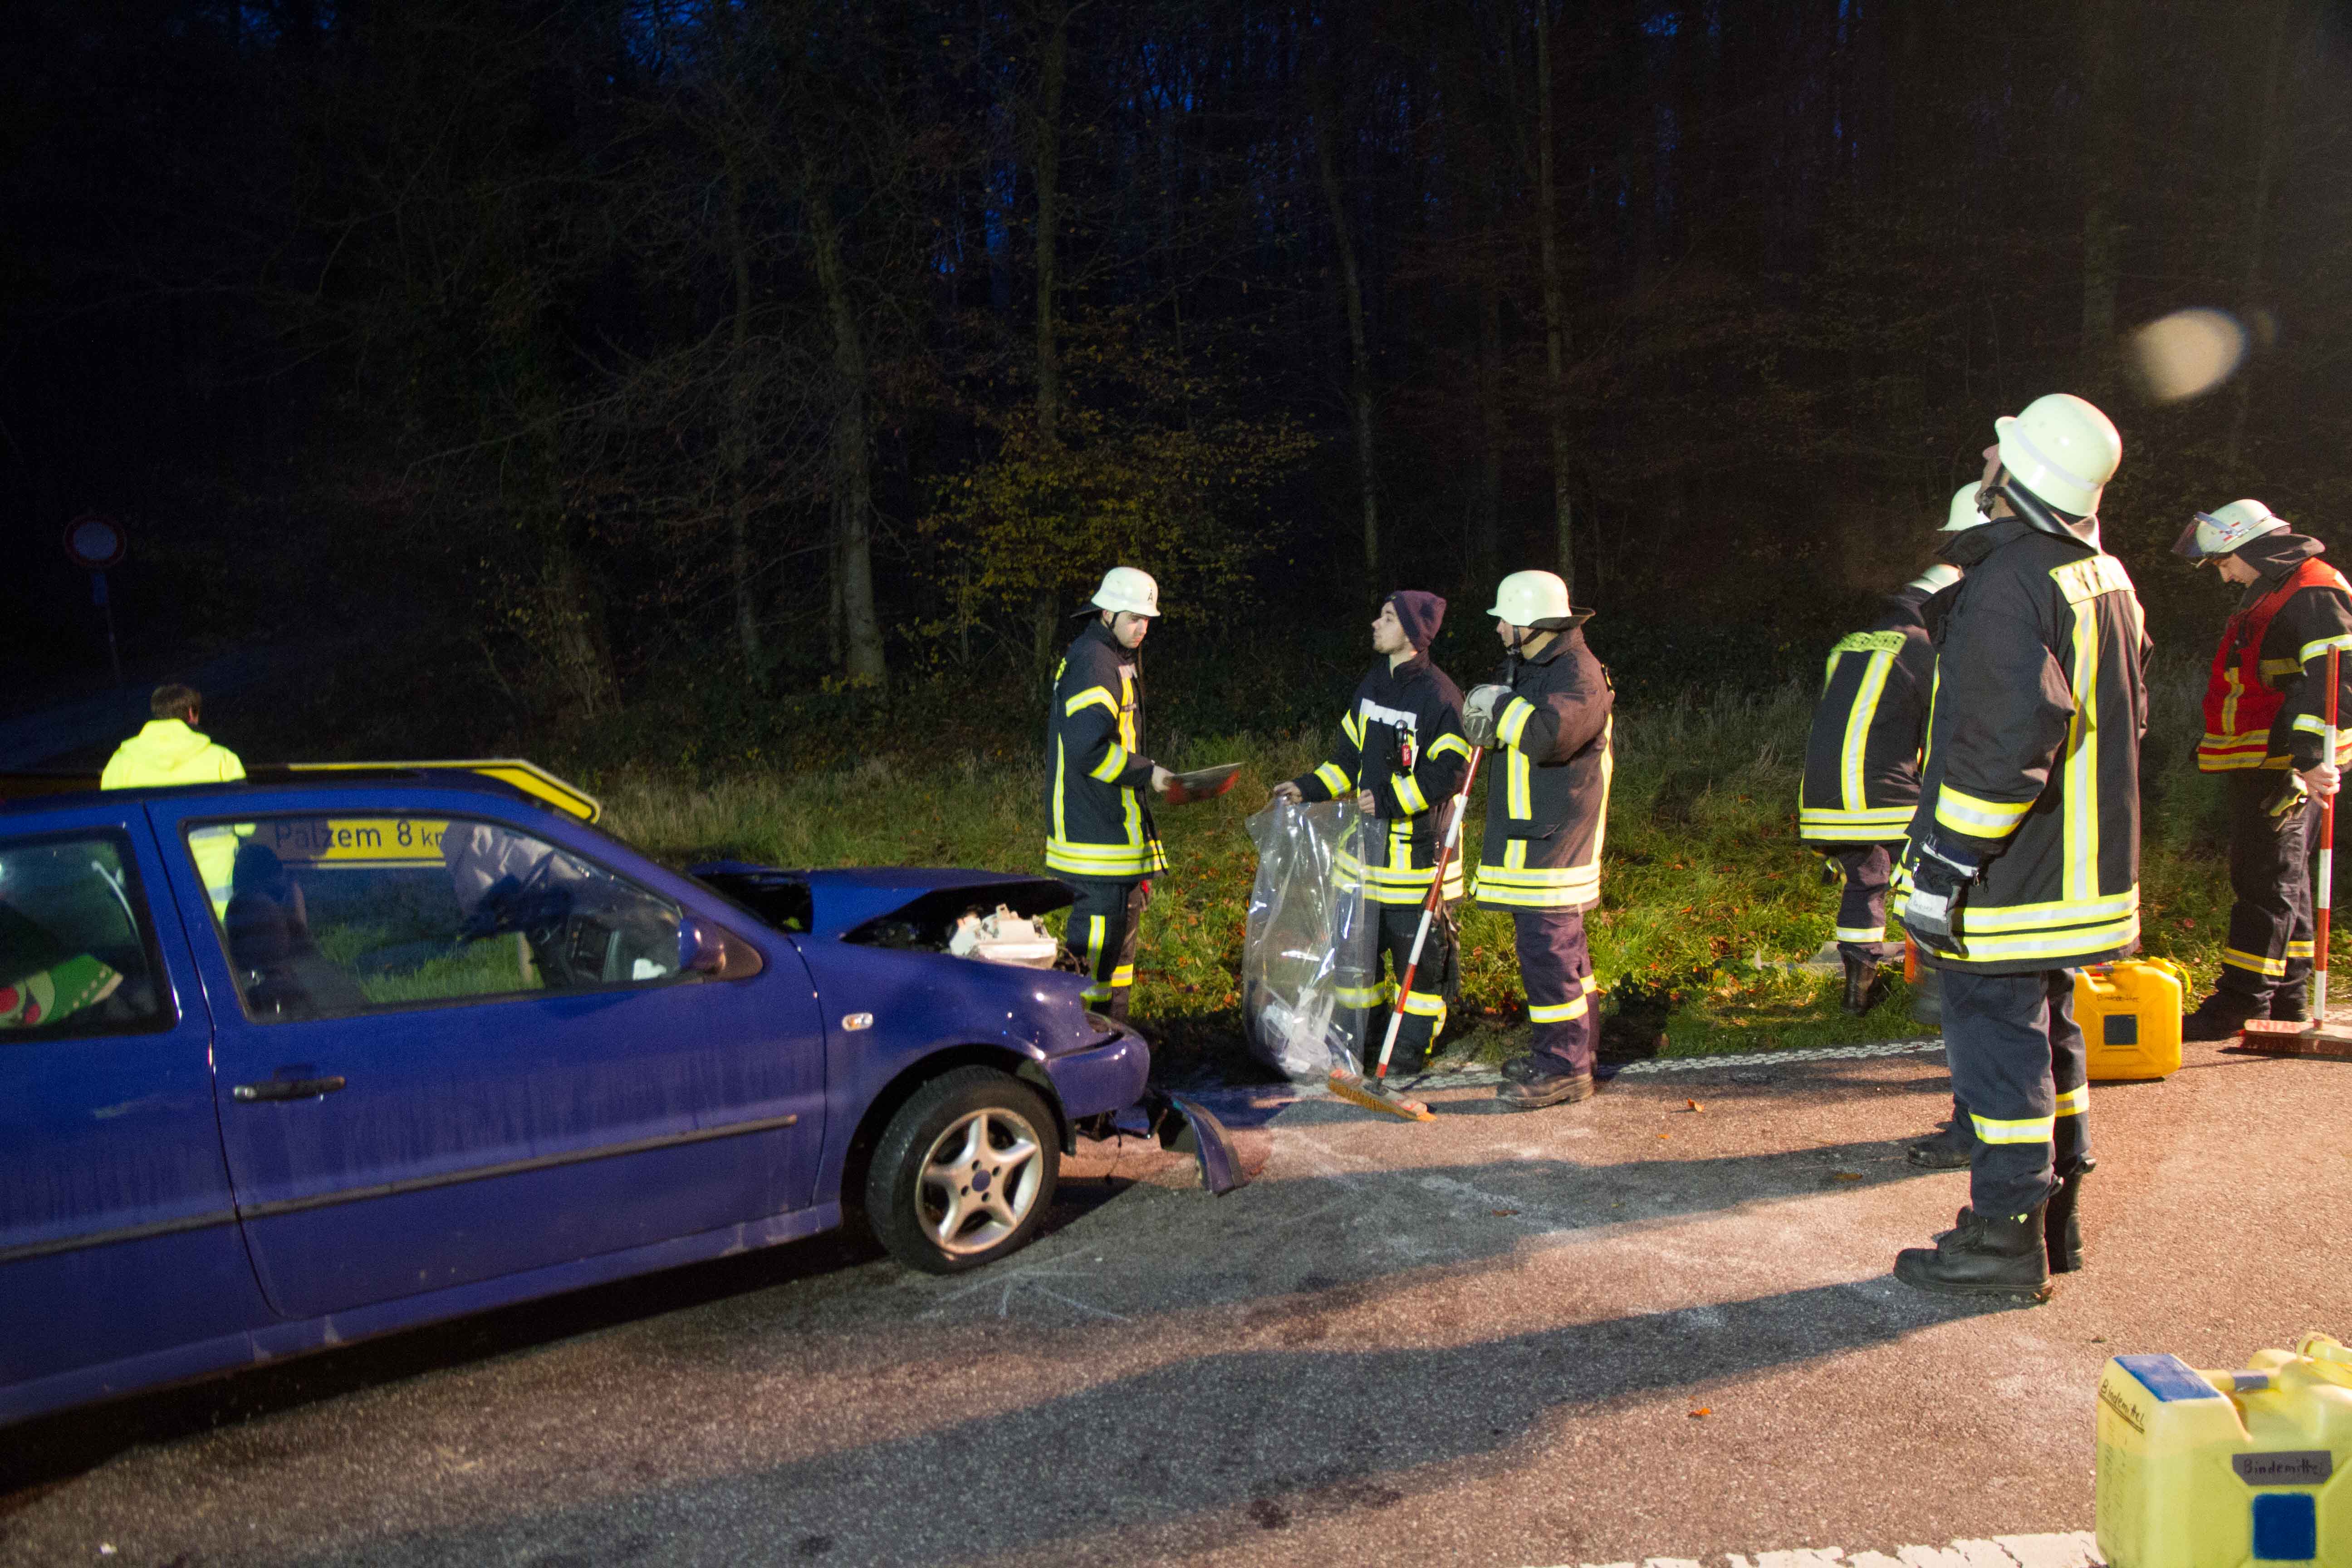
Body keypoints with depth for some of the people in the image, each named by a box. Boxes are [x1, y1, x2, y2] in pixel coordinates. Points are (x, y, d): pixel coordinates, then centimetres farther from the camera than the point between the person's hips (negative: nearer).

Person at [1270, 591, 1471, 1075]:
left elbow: (1449, 772, -17)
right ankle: (1366, 1037, 27)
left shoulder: (1439, 694, -13)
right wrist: (1308, 787, 9)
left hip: (1417, 847, -7)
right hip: (1368, 841, 8)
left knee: (1418, 951, 3)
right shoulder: (1371, 687, 12)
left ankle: (1414, 1044, 18)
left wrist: (1390, 797, -20)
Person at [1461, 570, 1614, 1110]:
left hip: (1553, 838, -10)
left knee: (1547, 946, -9)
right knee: (1559, 943, 17)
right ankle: (1570, 1048, 28)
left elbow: (1547, 736, -32)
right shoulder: (1526, 667, 16)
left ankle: (1564, 1069, -1)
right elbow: (1479, 721, 17)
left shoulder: (1578, 674, -16)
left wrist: (1502, 704, -17)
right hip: (1528, 835, 10)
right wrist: (1485, 712, -6)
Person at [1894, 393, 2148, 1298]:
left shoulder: (2009, 583, -20)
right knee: (2048, 1039, 19)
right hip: (2076, 874, 10)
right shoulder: (2107, 577, 10)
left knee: (1998, 1047, 0)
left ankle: (2006, 1241, 11)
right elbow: (2130, 715, 18)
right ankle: (2054, 1217, 31)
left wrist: (1944, 859, -22)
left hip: (2008, 882, -9)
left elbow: (2008, 738, -27)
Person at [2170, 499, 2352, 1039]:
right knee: (2282, 880, 15)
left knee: (2267, 882, -8)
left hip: (2286, 767, -10)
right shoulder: (2268, 595, 19)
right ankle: (2285, 996, 23)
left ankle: (2243, 1002, -5)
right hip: (2261, 766, 10)